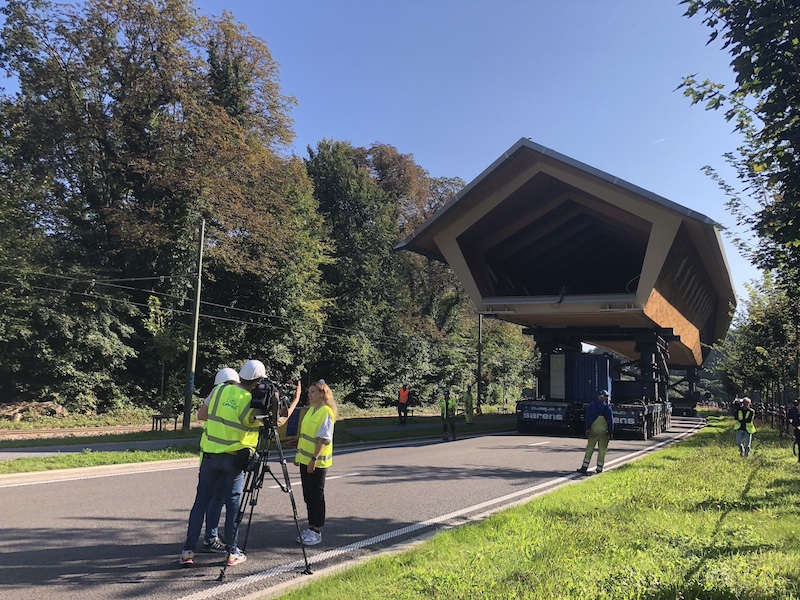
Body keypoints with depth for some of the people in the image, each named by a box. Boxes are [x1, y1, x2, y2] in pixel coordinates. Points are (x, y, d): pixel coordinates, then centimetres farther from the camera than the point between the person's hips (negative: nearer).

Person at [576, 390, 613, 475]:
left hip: (594, 430, 0)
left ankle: (584, 468, -3)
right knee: (602, 450, 6)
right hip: (604, 431, 0)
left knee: (589, 449, 3)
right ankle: (599, 469, 8)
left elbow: (588, 418, -1)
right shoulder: (608, 408, 1)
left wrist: (587, 429, 2)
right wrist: (610, 433, 3)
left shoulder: (591, 405, 2)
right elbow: (611, 421, 0)